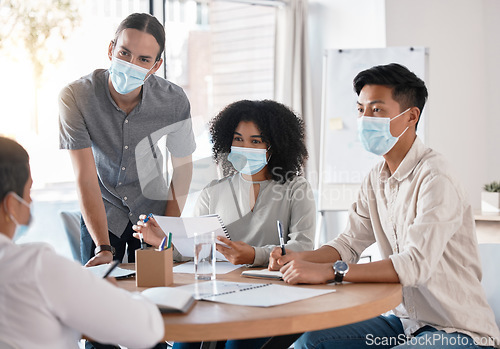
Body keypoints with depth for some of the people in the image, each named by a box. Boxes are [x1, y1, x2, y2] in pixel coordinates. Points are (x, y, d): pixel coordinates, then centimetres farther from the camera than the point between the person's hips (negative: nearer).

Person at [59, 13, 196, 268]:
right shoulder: (74, 97, -25)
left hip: (152, 209, 1)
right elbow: (86, 179, -25)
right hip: (100, 212, -1)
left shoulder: (174, 101, -20)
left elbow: (182, 166, -4)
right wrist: (104, 248, -31)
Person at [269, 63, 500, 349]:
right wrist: (298, 259, -8)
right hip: (407, 321, 8)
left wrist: (329, 271, -33)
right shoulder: (377, 179, 7)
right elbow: (349, 244, 12)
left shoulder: (435, 178, -20)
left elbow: (416, 264, -30)